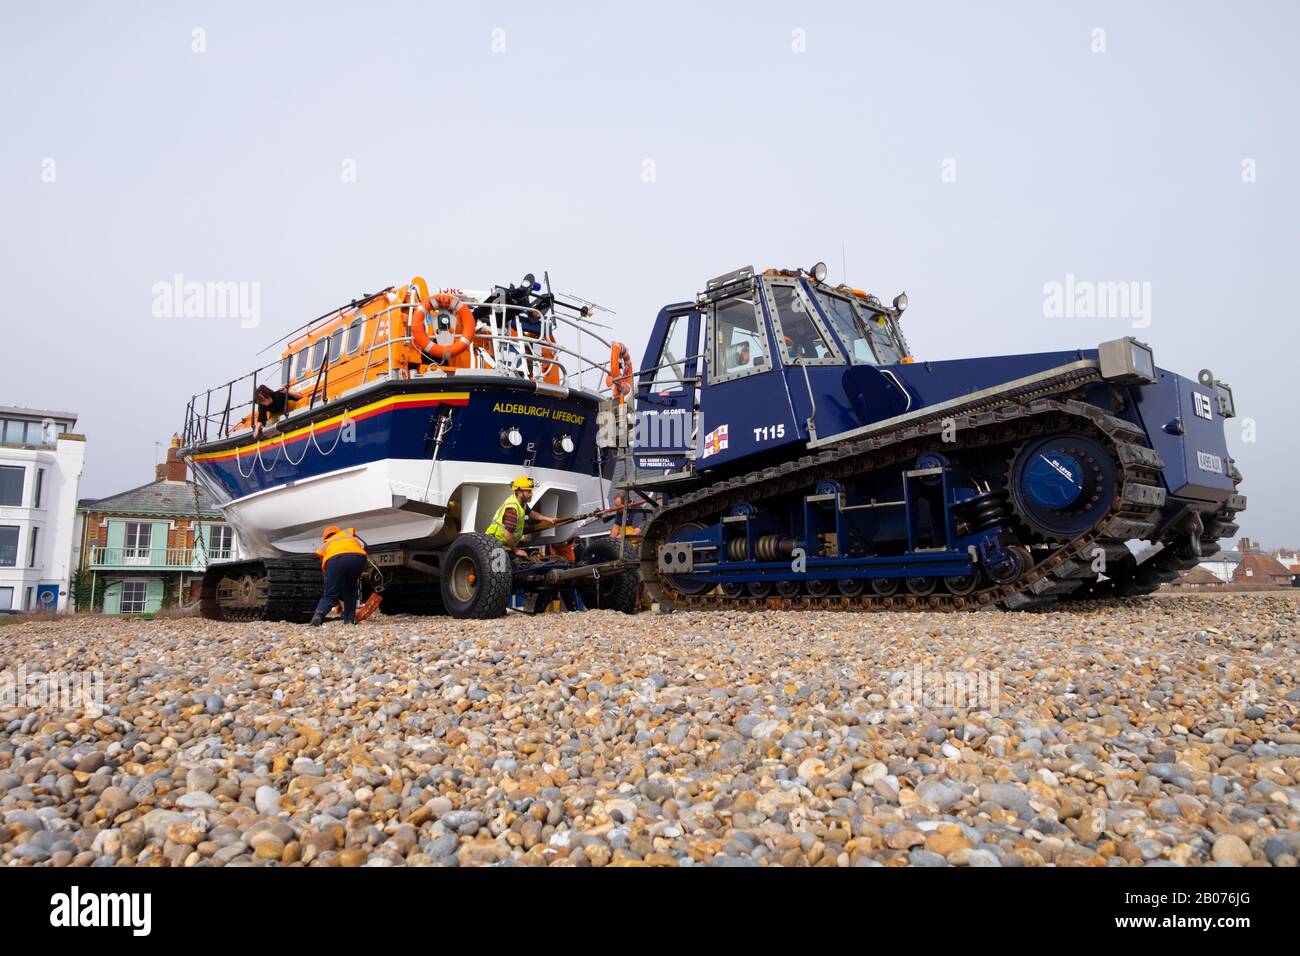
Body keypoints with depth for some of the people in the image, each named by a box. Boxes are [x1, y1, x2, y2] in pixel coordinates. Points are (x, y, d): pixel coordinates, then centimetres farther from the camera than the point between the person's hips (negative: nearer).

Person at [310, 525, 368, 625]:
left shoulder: (324, 546, 40)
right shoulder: (348, 532, 42)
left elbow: (325, 568, 39)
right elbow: (364, 546, 26)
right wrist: (360, 571, 33)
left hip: (334, 560, 0)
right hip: (357, 557, 0)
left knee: (331, 595, 10)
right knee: (350, 588, 27)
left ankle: (320, 613, -20)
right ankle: (349, 619, 20)